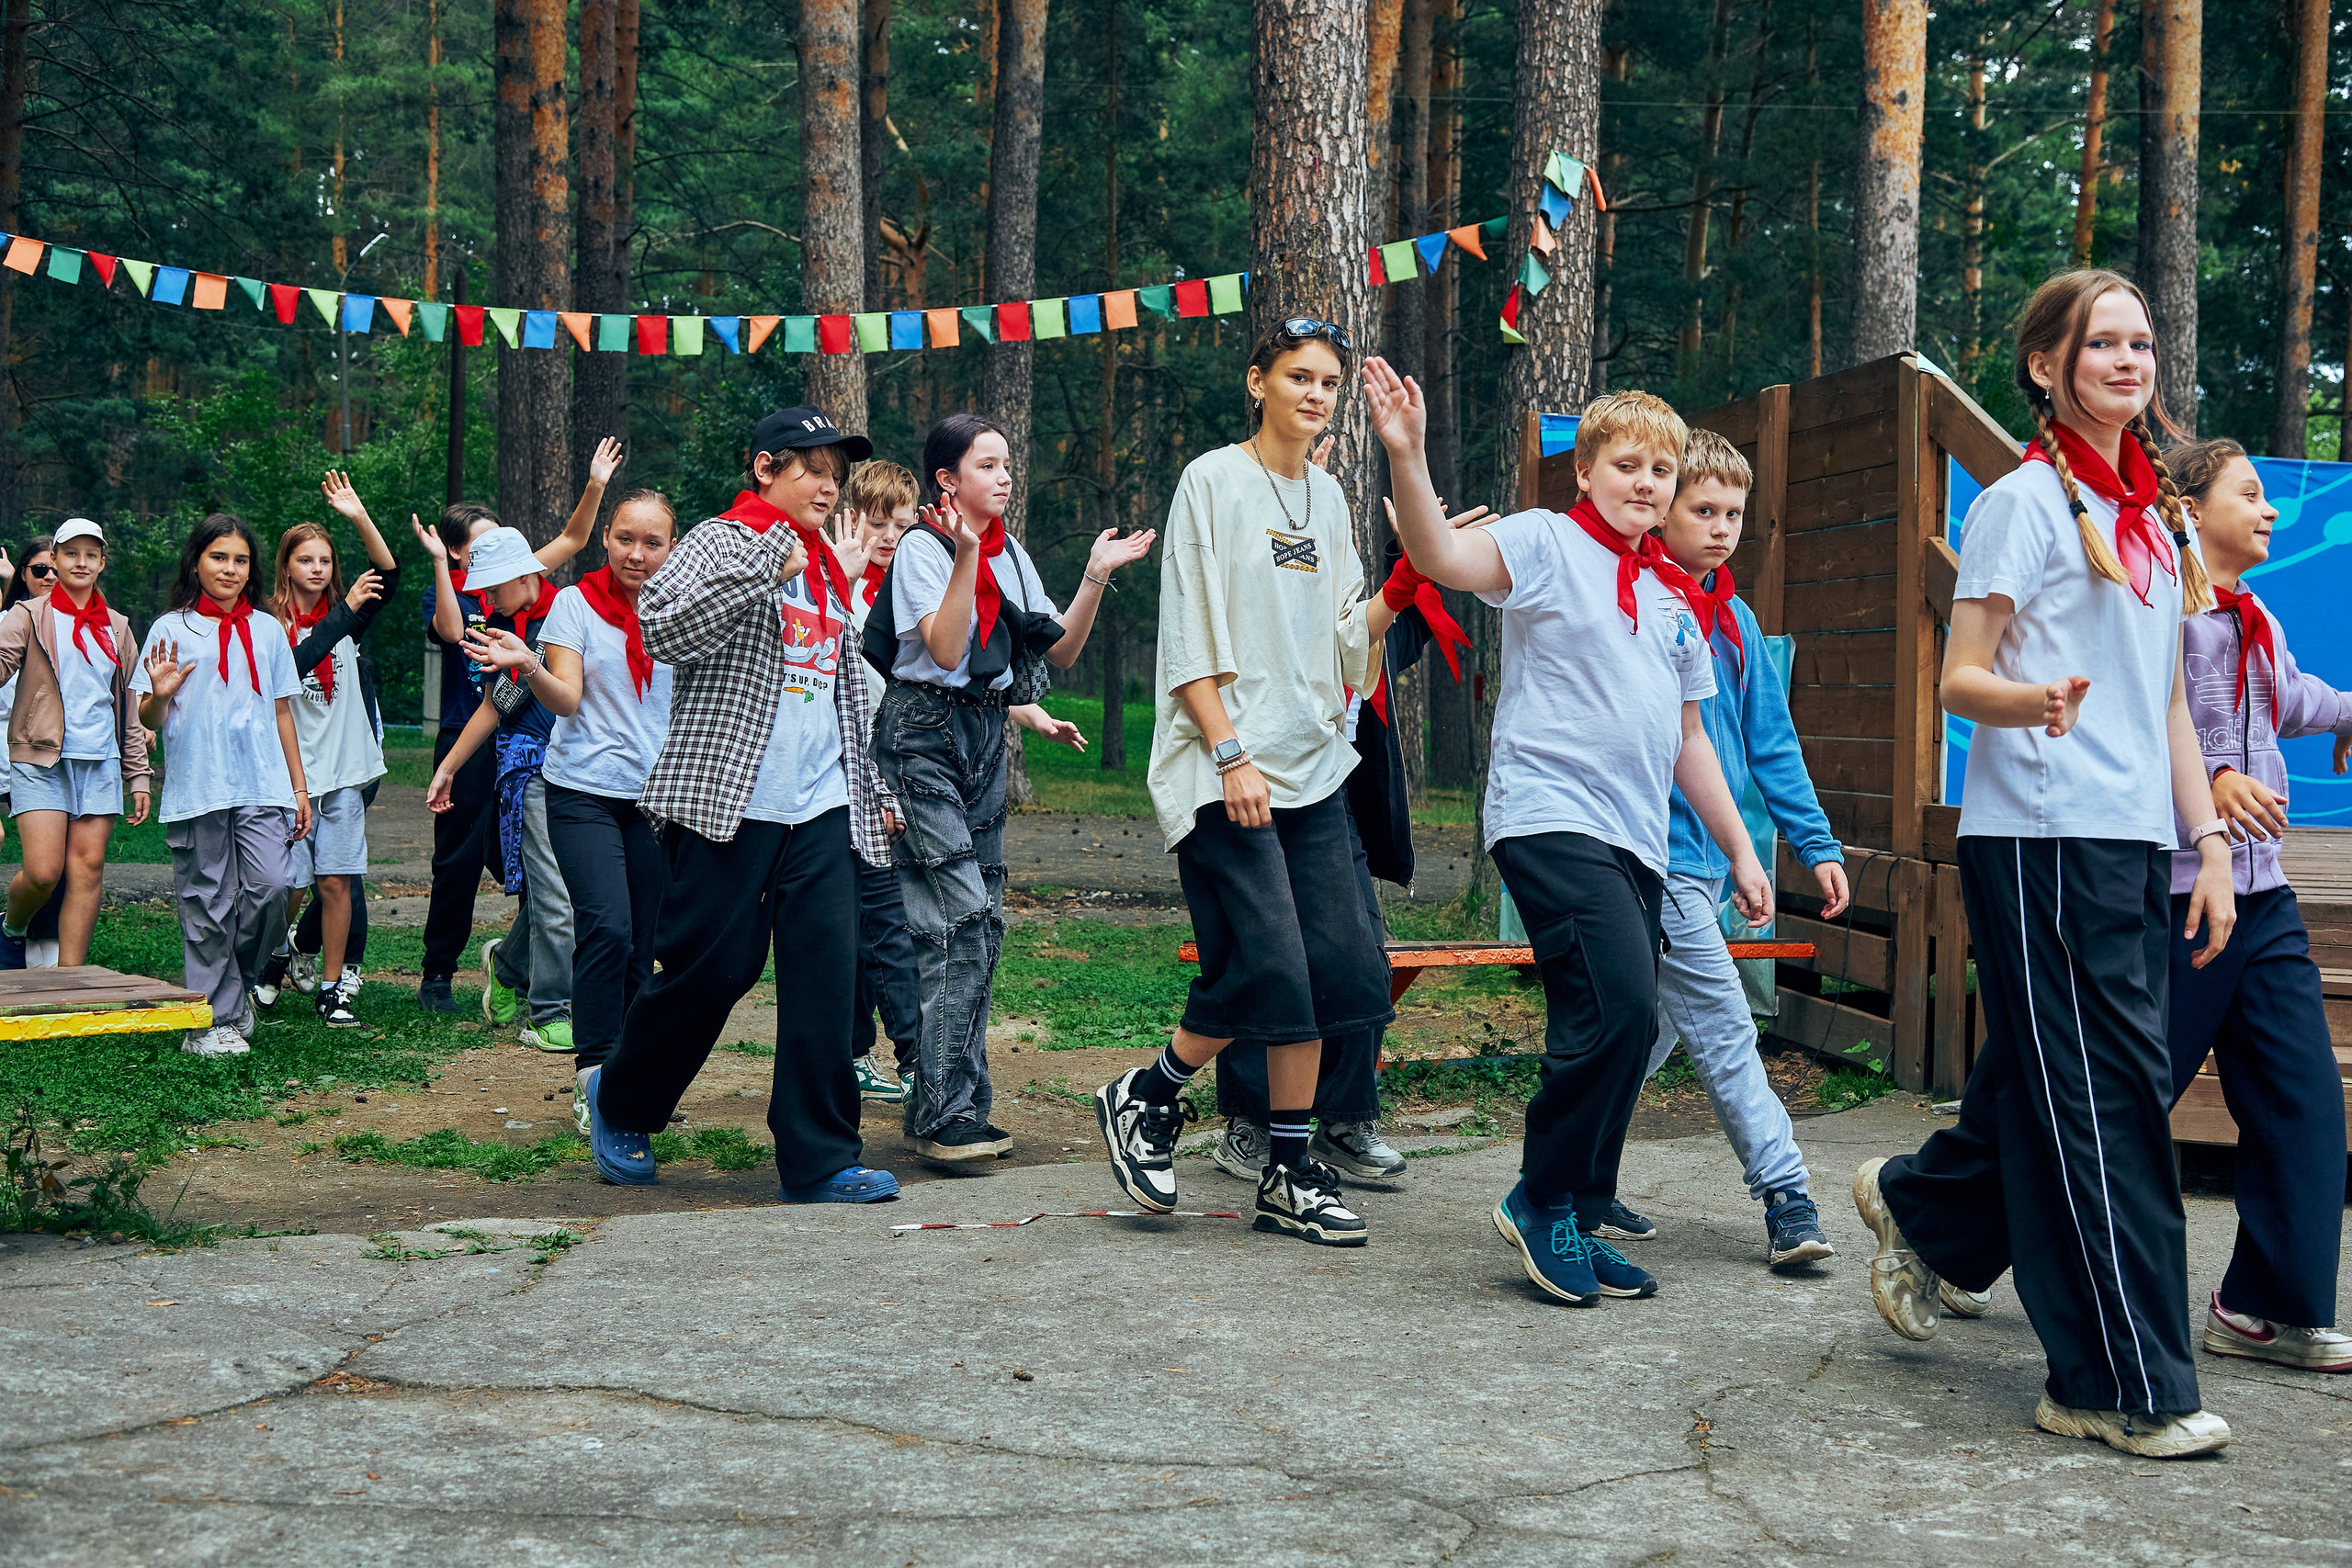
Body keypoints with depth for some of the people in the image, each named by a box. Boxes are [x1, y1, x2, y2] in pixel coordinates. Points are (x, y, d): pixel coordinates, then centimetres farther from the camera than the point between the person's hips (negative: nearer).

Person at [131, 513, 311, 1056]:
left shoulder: (267, 629, 14)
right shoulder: (171, 629, 6)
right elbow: (147, 721, 7)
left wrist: (299, 789, 14)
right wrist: (160, 695, -17)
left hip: (263, 787, 2)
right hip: (196, 790, -2)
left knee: (268, 887, -13)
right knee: (207, 904, -1)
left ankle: (239, 984, 11)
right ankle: (216, 1018, 6)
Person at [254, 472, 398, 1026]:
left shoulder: (345, 617, 9)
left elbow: (390, 576, -5)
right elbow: (292, 668, -21)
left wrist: (360, 518, -16)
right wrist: (344, 614, -23)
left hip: (344, 770, 3)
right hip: (291, 768, -2)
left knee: (336, 880, 0)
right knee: (291, 883, -1)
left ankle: (333, 988, 7)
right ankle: (276, 954, 28)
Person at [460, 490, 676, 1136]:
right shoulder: (576, 603, 0)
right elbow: (568, 700, -9)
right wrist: (529, 666, -26)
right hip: (585, 792, -3)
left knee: (641, 947, 5)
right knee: (608, 930, -18)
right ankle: (593, 1074, -10)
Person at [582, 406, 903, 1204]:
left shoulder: (829, 568, 20)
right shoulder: (722, 541, -2)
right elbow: (662, 628, -21)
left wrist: (873, 789, 26)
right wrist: (768, 564, -20)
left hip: (822, 808, 6)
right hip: (729, 801, -6)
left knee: (828, 974, -2)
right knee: (709, 967, 0)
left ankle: (821, 1159, 4)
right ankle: (620, 1098, 25)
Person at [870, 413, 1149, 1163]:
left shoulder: (1011, 556, 14)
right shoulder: (922, 546, -7)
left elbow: (1058, 652, 11)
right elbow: (946, 650, -18)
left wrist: (1096, 576, 1)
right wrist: (965, 554, -24)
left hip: (985, 734, 7)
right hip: (924, 732, -7)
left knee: (982, 919, 5)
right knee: (959, 918, -15)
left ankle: (954, 1105, 12)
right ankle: (944, 1114, -12)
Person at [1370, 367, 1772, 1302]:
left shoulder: (1675, 597, 20)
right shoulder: (1547, 543, 0)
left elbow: (1688, 740, 25)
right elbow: (1443, 557, -21)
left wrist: (1741, 851, 23)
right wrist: (1405, 456, -37)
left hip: (1637, 840, 8)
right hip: (1551, 814, -7)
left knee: (1619, 1028, 6)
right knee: (1619, 1007, -20)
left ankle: (1574, 1222, 19)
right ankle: (1542, 1200, -3)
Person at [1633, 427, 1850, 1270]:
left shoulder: (1736, 621, 14)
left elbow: (1771, 743, 18)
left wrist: (1816, 845, 14)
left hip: (1705, 859, 8)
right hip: (1657, 853, -8)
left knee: (1649, 1030, 13)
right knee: (1724, 1030, -8)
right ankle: (1787, 1197, -5)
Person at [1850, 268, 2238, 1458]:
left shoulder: (2160, 519, 19)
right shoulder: (2024, 501, -3)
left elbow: (2169, 703, 21)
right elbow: (1959, 680, -8)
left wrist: (2210, 842, 14)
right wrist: (2035, 702, -29)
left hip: (2134, 843, 8)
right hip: (2042, 838, -8)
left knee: (2050, 1090, 10)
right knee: (2106, 1098, -6)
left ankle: (1920, 1205, 35)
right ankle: (2124, 1387, 1)